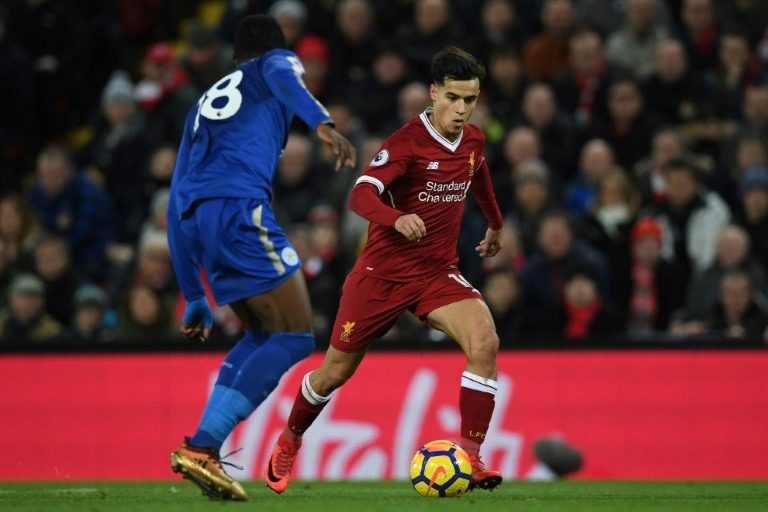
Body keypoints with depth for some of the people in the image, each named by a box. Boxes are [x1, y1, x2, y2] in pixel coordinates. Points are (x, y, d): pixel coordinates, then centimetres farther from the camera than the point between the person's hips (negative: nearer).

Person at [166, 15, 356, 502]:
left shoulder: (205, 103, 36)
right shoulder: (279, 60, 20)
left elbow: (177, 200, 32)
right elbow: (282, 75, -9)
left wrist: (195, 297, 34)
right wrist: (323, 123, -29)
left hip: (194, 220, 7)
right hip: (239, 209, -7)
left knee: (263, 335, 21)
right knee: (295, 337, -5)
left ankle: (204, 452, 7)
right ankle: (200, 447, -16)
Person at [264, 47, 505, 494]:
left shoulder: (473, 140, 1)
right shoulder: (408, 142, -19)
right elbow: (361, 195, -31)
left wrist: (496, 223, 40)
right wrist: (397, 218, -50)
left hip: (438, 272, 4)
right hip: (384, 271, -4)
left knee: (485, 342, -24)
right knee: (336, 372, 8)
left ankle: (470, 457, -20)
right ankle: (289, 442, 38)